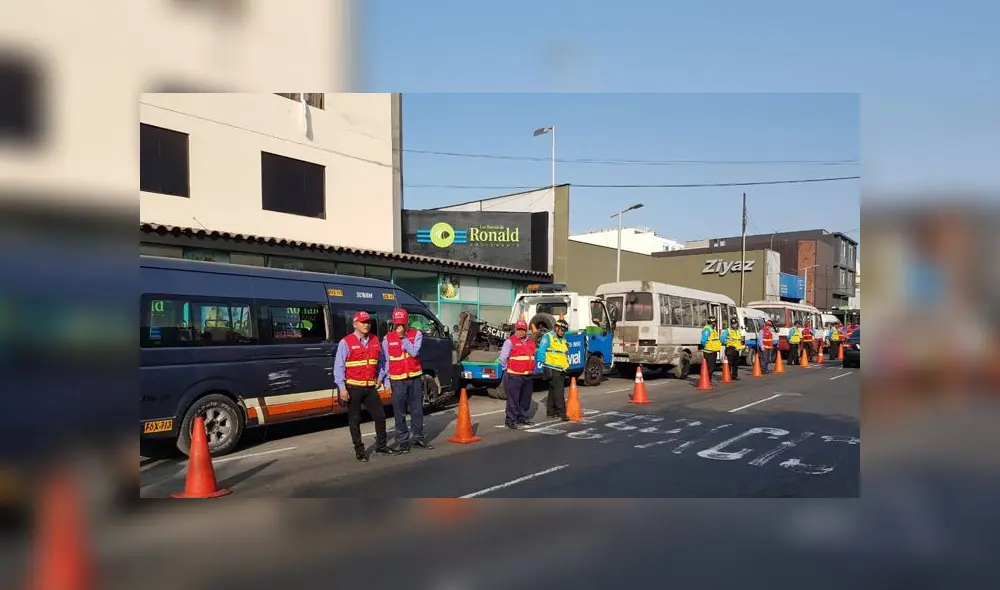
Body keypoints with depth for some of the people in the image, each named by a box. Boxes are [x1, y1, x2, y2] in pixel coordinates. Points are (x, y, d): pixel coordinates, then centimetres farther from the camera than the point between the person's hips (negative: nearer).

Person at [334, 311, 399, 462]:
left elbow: (381, 361, 19)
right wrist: (342, 388, -13)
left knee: (380, 416, 7)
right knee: (355, 420, 5)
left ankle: (381, 446, 23)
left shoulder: (375, 340, 8)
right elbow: (338, 366, -9)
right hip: (353, 388, -5)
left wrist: (380, 377, 9)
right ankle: (359, 450, 16)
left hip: (370, 387, 5)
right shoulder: (346, 342, -8)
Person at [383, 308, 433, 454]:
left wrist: (403, 337, -15)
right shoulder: (388, 338, 1)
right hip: (397, 380, -1)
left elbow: (414, 352, -13)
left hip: (415, 378, 1)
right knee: (399, 412, 2)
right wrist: (387, 381, -1)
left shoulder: (416, 334, 1)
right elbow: (386, 361, 2)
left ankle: (418, 437, 23)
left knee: (417, 410, 10)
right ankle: (402, 440, 12)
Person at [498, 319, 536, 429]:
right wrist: (506, 368, -1)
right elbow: (503, 357, -9)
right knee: (513, 399, -6)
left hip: (528, 376, 7)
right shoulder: (510, 341, -7)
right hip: (515, 376, -7)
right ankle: (510, 420, -2)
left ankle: (522, 417, 26)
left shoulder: (531, 342, 14)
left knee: (526, 398, 13)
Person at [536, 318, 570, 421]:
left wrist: (566, 364, 13)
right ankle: (561, 412, -13)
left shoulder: (563, 340, 19)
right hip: (552, 370, -8)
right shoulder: (548, 337, -6)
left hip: (561, 370, 8)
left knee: (553, 391, 13)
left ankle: (550, 412, 19)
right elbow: (541, 351, -12)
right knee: (559, 390, -13)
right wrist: (545, 362, -15)